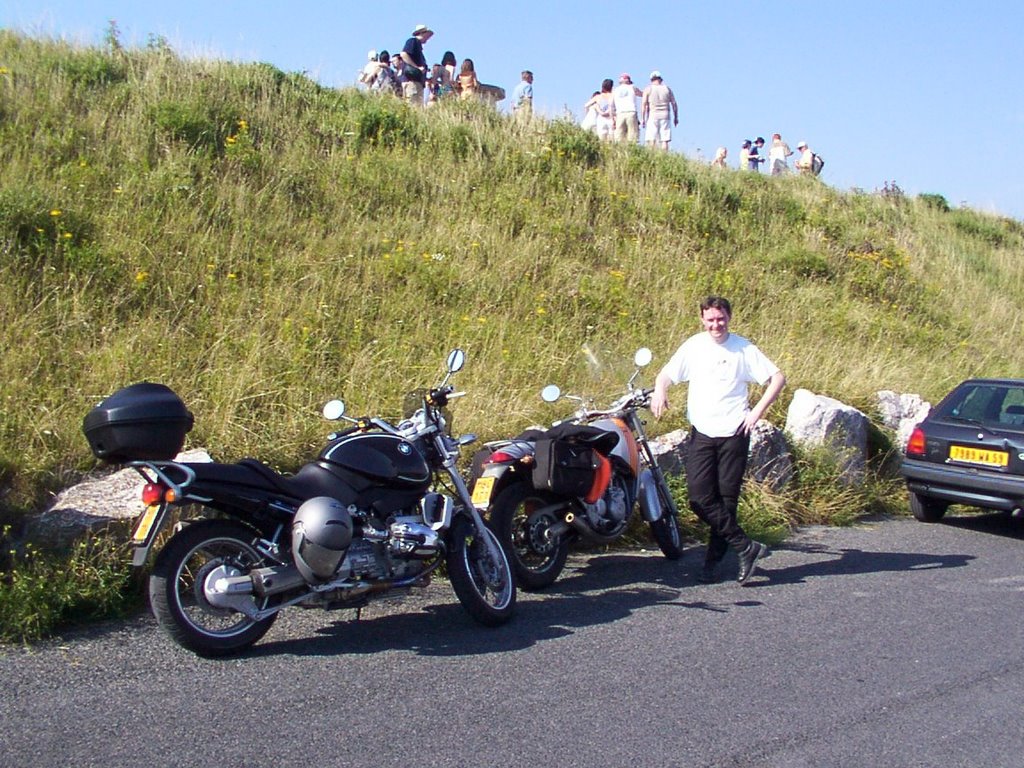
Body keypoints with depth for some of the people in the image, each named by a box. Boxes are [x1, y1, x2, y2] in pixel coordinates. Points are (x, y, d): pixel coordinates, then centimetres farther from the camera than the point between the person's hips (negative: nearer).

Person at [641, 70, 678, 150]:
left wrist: (642, 119, -4)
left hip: (653, 115, -2)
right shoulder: (667, 89, 10)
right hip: (665, 115, 2)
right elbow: (674, 104, 8)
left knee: (651, 139, -5)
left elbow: (643, 104, -5)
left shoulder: (648, 89, 3)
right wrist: (676, 117, 15)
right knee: (665, 140, 0)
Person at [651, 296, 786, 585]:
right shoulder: (693, 346, 5)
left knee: (726, 498, 3)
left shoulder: (743, 348, 0)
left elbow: (777, 378, 2)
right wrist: (660, 390, -16)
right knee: (700, 498, -9)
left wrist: (757, 411, -7)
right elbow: (666, 374, 7)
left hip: (734, 433, -2)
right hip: (701, 432, 2)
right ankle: (747, 547, 0)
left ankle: (714, 560, 14)